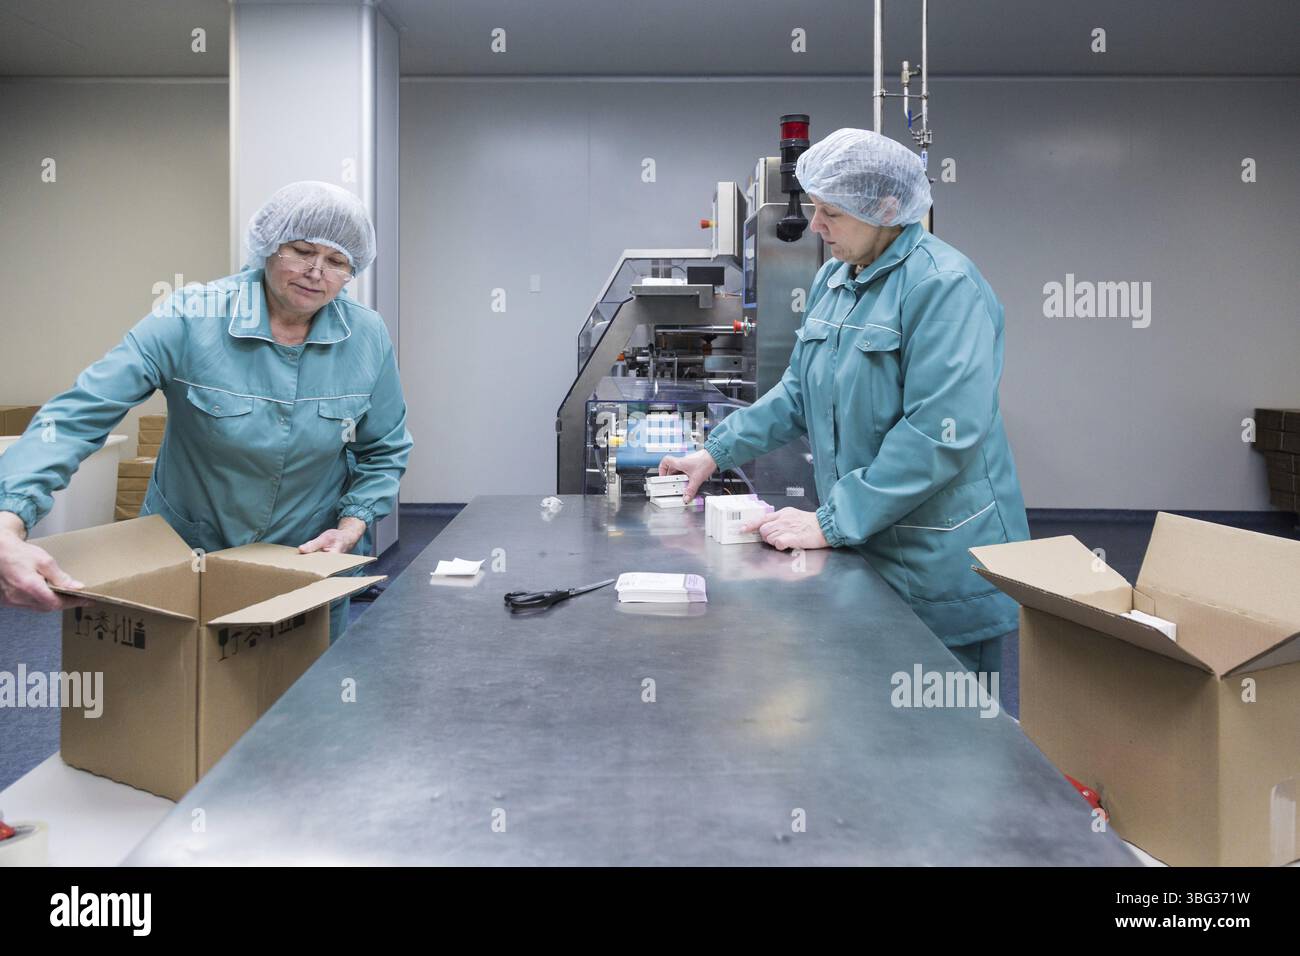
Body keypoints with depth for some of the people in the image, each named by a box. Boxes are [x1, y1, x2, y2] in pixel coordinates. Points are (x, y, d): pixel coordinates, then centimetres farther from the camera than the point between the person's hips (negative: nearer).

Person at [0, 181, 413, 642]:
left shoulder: (368, 336, -11)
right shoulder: (190, 318, -20)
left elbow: (385, 451, 2)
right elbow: (77, 415, -26)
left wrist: (352, 527, -14)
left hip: (310, 562, 2)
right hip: (186, 553, -1)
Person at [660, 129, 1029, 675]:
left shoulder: (944, 285, -17)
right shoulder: (832, 280, 10)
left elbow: (938, 434, -24)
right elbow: (798, 393, 17)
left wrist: (832, 524, -23)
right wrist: (717, 452, 9)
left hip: (941, 565, -7)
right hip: (862, 550, 7)